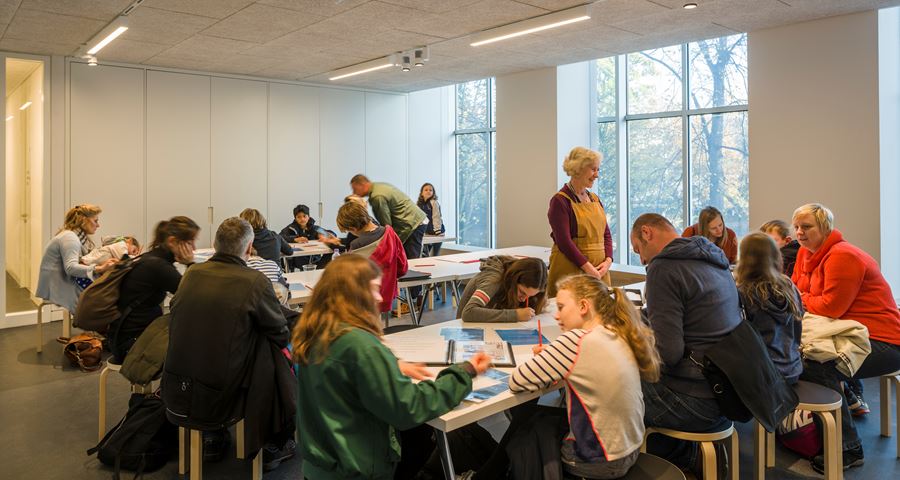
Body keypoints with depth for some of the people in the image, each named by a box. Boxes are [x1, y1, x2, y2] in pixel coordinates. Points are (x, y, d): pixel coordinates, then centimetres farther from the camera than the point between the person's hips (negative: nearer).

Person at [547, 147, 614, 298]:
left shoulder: (595, 199, 14)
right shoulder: (560, 201, -8)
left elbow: (606, 234, 15)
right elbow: (564, 241, -15)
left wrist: (608, 261, -2)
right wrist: (588, 268, -18)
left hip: (598, 270, 6)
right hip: (570, 269, -6)